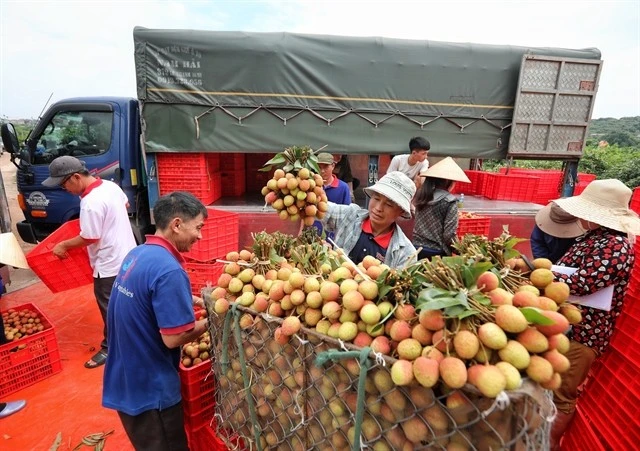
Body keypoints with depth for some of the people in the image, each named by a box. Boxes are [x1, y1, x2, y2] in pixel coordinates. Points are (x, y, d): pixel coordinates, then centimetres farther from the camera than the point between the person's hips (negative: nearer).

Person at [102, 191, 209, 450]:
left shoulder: (137, 254, 0)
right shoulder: (169, 270, -28)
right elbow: (173, 338, -26)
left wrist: (189, 300, 3)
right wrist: (210, 321, -11)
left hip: (124, 382, 8)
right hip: (150, 389, -8)